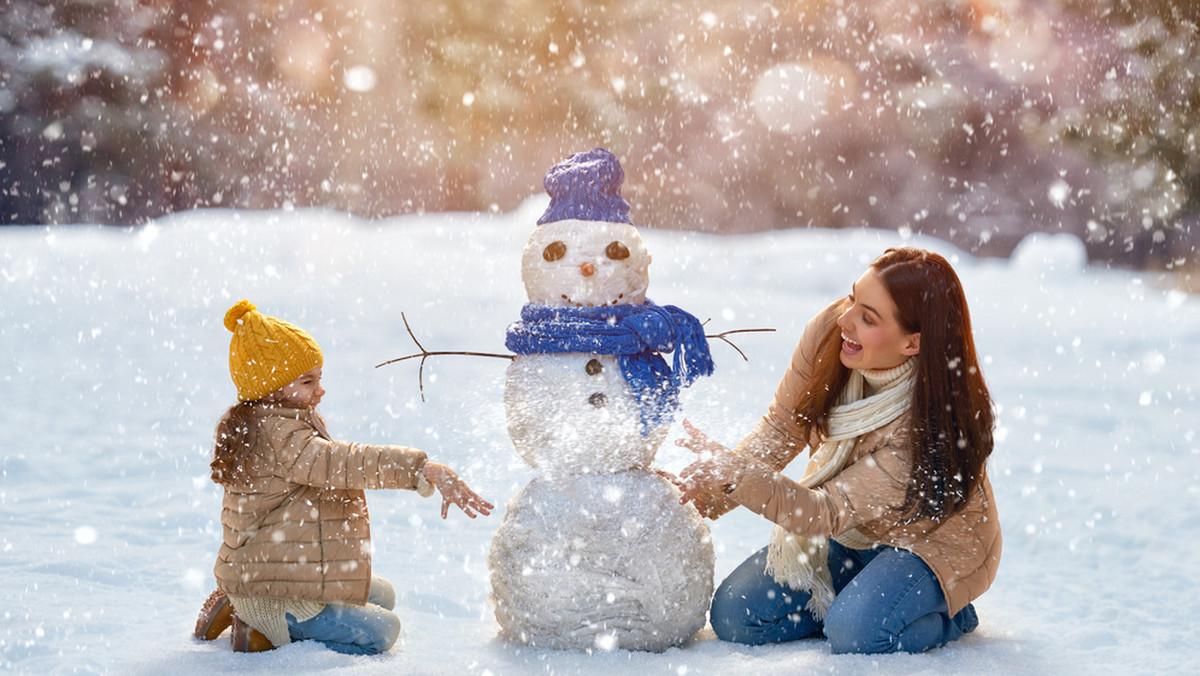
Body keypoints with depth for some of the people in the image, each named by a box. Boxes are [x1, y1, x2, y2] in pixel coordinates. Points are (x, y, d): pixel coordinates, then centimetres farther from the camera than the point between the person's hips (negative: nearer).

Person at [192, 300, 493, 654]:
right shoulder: (278, 435, -24)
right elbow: (341, 464, -38)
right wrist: (428, 470, -45)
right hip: (273, 594, -11)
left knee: (382, 595, 25)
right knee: (380, 630, -12)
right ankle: (268, 631, -6)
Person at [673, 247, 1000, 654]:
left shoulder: (928, 424, -37)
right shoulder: (830, 331, -20)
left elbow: (826, 514, -35)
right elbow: (782, 426, -6)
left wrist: (732, 470, -45)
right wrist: (712, 488, -21)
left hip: (930, 540, -6)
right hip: (847, 532, 6)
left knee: (855, 634, -32)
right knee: (732, 615, -7)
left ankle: (948, 614, -1)